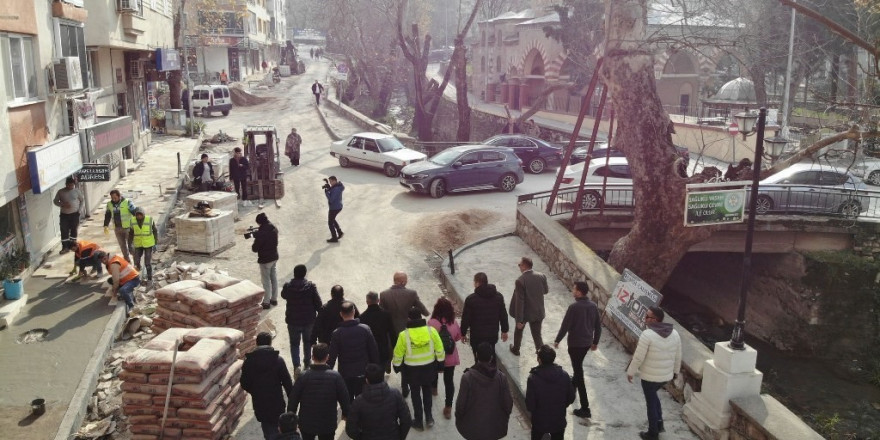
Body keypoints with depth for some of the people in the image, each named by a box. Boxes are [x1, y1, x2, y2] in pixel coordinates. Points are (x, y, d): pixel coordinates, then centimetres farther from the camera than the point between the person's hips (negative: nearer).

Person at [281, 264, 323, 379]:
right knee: (308, 342, 22)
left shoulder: (288, 286, -14)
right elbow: (318, 302, -10)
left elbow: (283, 295, 9)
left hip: (293, 321, -1)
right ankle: (307, 364, 34)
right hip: (309, 320, 1)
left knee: (294, 343, 12)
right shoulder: (311, 286, -16)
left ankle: (296, 366, -3)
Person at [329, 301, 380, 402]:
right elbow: (374, 351, -3)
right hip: (363, 372, 1)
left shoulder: (337, 333, -13)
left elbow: (332, 356, -10)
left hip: (345, 374, -1)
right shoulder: (365, 329, -9)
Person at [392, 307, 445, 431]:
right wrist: (440, 363, 10)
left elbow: (398, 354, -9)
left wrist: (396, 366, 9)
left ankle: (419, 421, 26)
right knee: (427, 391, 25)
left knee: (416, 394, 16)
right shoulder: (431, 330, -14)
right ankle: (428, 417, 25)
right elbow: (439, 349, -5)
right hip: (429, 367, 2)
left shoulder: (404, 335, -18)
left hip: (412, 369, -2)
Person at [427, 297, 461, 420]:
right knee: (449, 381, 7)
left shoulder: (432, 323, -22)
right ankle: (448, 407, 9)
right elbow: (458, 337, 5)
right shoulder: (453, 323, -10)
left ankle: (433, 389, 56)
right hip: (450, 357, 1)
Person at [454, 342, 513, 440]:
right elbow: (508, 402, -7)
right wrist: (505, 417, 12)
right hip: (494, 426, 2)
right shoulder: (501, 377, -16)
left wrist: (458, 418, 5)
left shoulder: (467, 377, -22)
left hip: (472, 426, -1)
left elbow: (461, 403, -14)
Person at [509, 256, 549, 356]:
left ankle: (516, 349, 47)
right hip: (538, 312, 3)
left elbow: (519, 301, -24)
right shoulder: (541, 276, -11)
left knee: (519, 330, 25)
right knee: (537, 335, 14)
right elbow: (545, 291, 6)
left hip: (525, 312, -3)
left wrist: (519, 320, -18)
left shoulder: (520, 281, -25)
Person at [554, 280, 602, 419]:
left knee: (579, 372, -3)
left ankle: (585, 408, -3)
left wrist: (557, 340, -2)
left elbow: (565, 326, -16)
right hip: (587, 343, 7)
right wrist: (595, 342, 20)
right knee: (578, 367, 31)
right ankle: (572, 386, 56)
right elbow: (598, 326, 8)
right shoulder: (593, 306, 0)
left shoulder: (574, 307, -20)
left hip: (575, 344, -7)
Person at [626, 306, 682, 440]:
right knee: (653, 395, 30)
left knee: (651, 402, 11)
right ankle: (659, 423, 30)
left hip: (649, 376, -6)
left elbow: (638, 357, -17)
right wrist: (675, 371, 21)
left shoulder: (647, 335, -21)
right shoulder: (674, 333, -2)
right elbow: (678, 356, 7)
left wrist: (630, 372, -4)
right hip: (666, 375, 6)